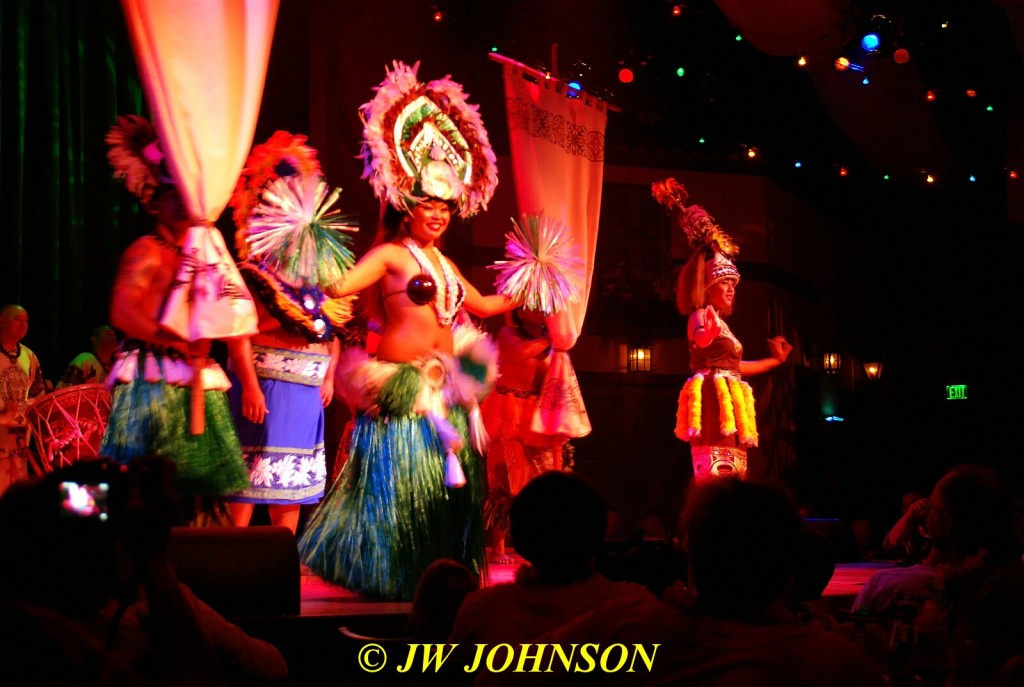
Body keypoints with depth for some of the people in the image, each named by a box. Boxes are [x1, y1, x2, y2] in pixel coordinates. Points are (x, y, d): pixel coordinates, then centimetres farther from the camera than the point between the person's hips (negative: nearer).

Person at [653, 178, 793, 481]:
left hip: (728, 399, 10)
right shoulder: (701, 315, -4)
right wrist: (707, 335, -54)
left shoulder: (721, 322, 24)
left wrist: (775, 360, 44)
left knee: (731, 475, 5)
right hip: (713, 397, -10)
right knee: (714, 476, -19)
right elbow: (699, 338, -30)